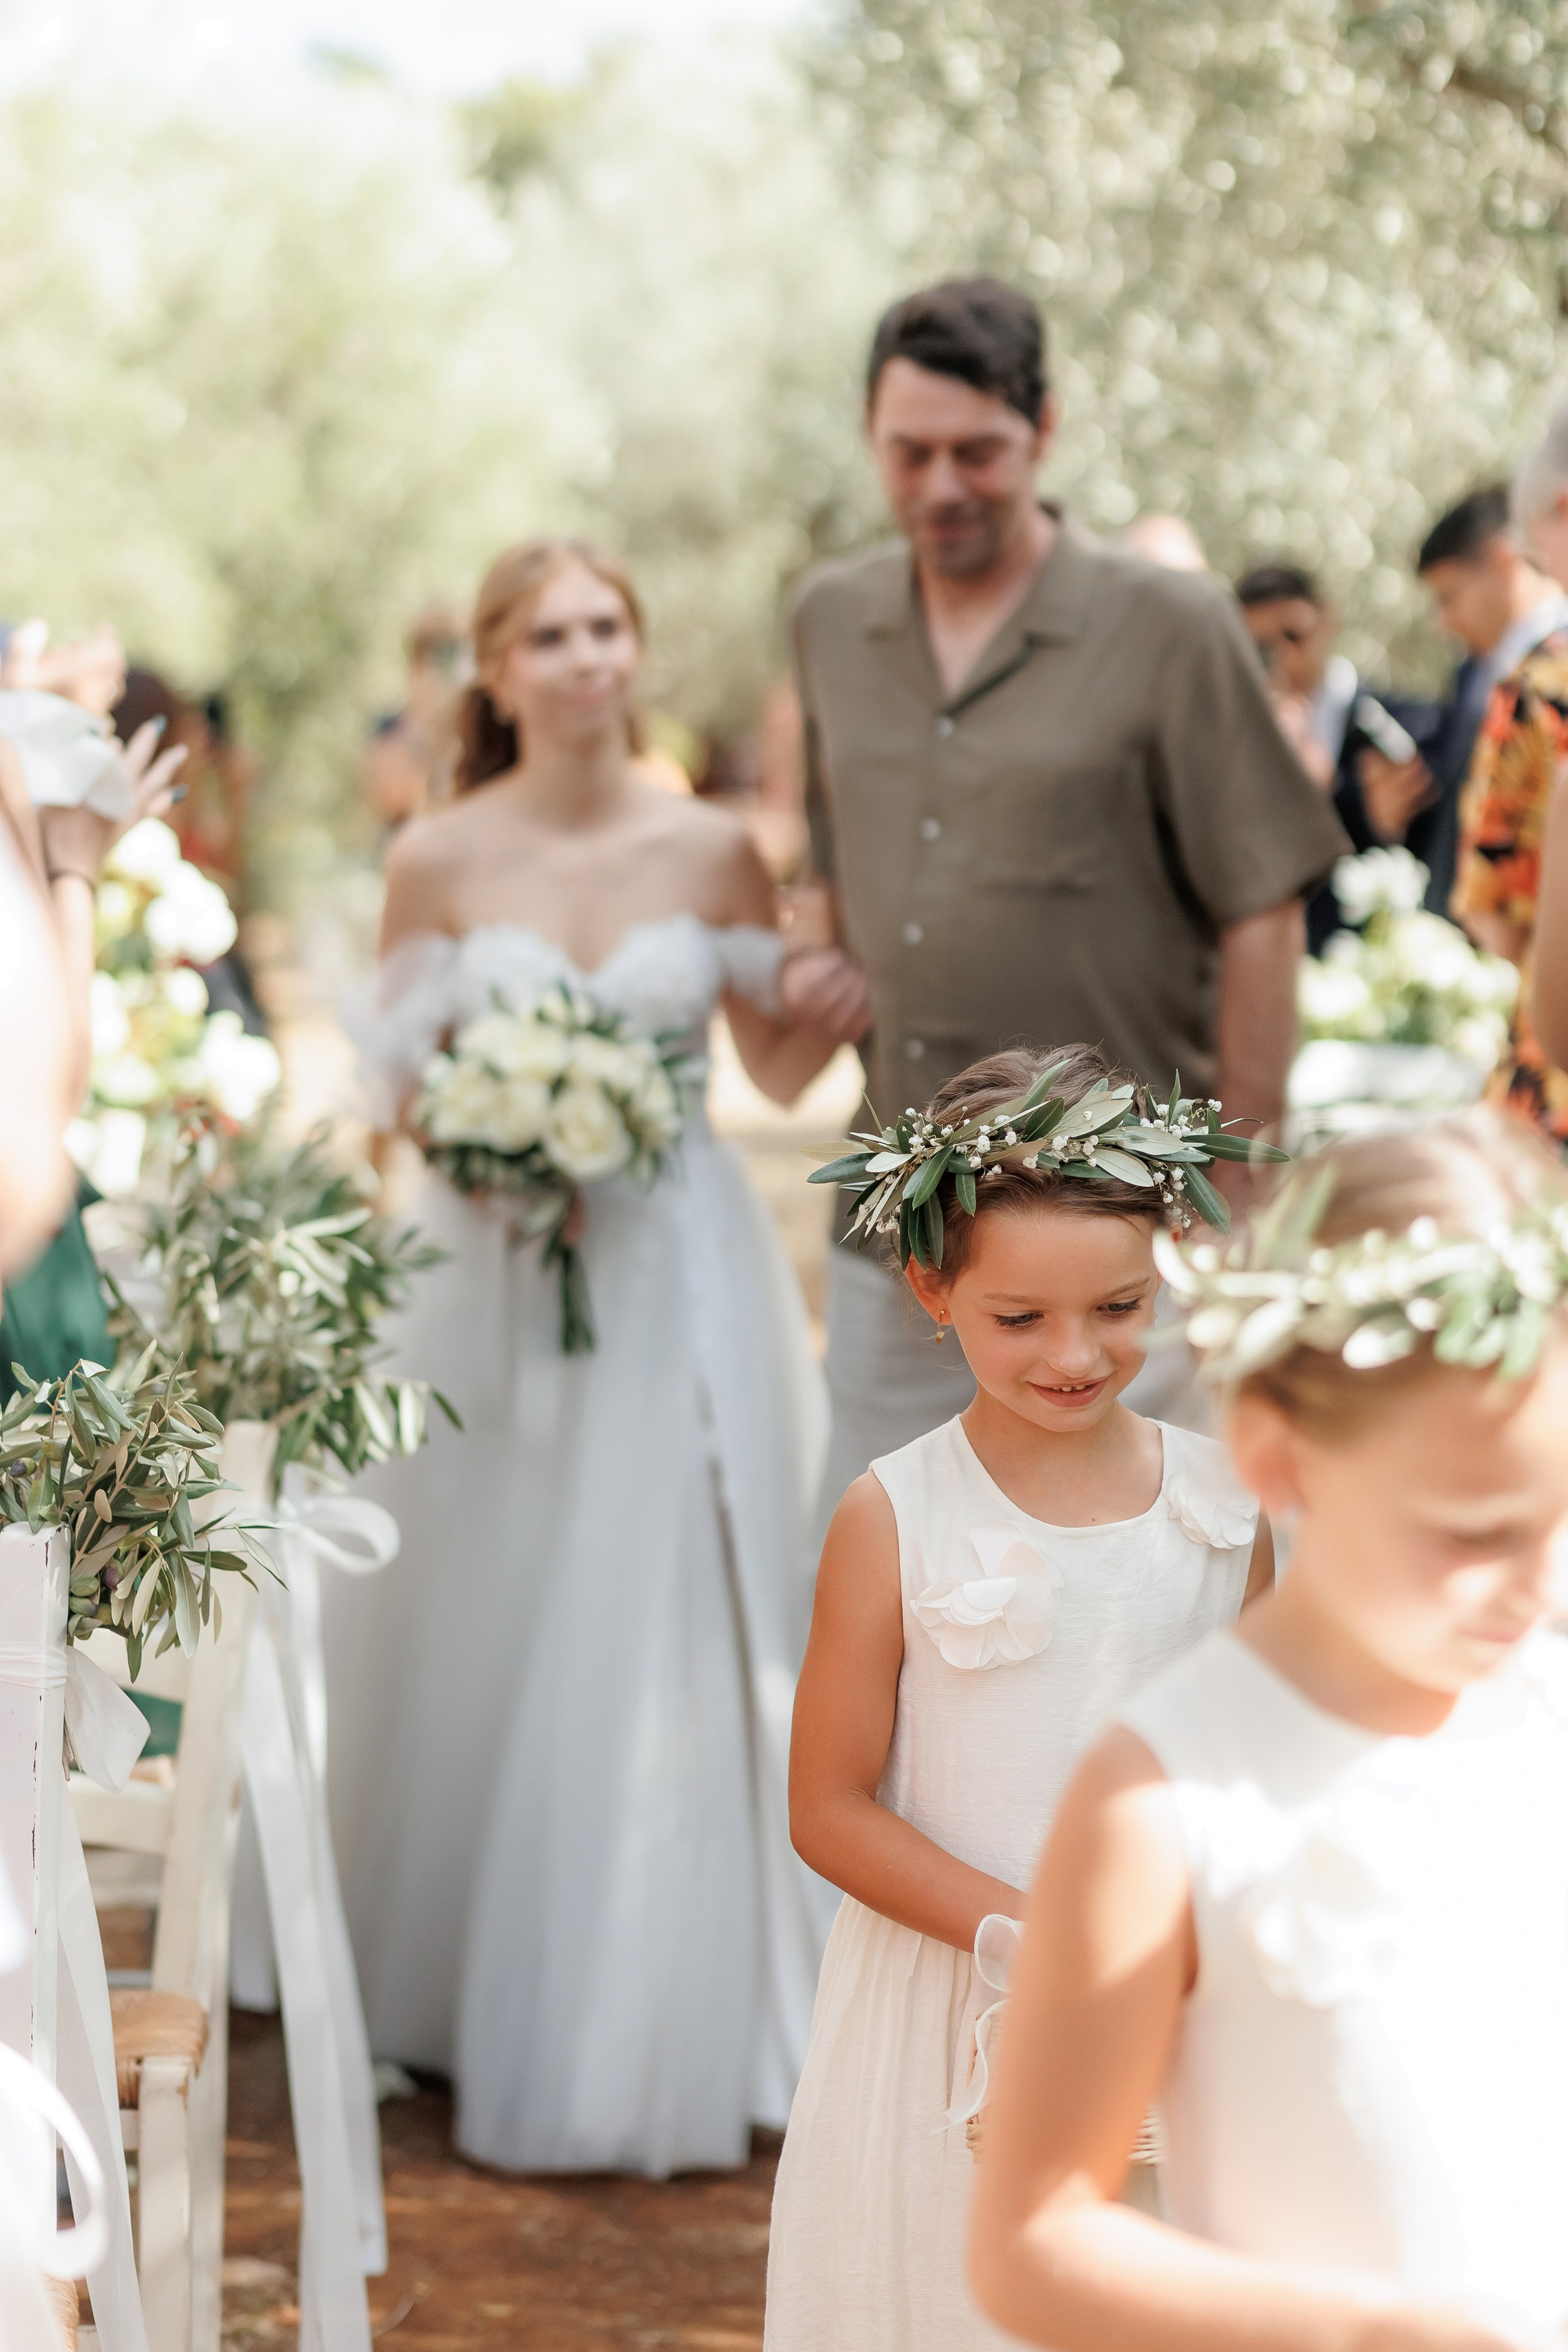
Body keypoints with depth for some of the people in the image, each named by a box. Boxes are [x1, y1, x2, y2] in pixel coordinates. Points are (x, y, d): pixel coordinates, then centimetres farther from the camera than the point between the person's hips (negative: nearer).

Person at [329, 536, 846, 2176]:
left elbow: (781, 1063, 8)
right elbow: (398, 1083, 6)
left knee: (670, 1644, -1)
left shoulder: (712, 851, 2)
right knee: (487, 1648, 6)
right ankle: (463, 1986, 25)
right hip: (496, 1282, 0)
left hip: (678, 1279, 0)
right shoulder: (438, 858, 1)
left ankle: (661, 2031, 10)